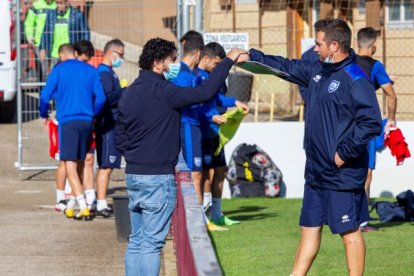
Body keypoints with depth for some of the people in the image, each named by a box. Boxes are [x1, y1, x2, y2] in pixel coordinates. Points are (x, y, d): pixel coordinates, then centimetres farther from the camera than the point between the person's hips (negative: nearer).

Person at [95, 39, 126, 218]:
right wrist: (125, 91, -13)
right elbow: (108, 98, -22)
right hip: (108, 124, -10)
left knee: (105, 166, 12)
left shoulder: (109, 72, 18)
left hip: (111, 124, 10)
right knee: (106, 166, -9)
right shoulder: (104, 73, -13)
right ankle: (101, 205, -9)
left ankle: (101, 204, 16)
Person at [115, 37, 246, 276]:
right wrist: (228, 61, -9)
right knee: (152, 243, -5)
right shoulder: (162, 91, -14)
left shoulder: (129, 93, 12)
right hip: (158, 178, -8)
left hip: (133, 175, 8)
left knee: (136, 241, 12)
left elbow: (119, 138, 16)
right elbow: (204, 93, -18)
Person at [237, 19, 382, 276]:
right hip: (316, 171, 9)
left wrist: (345, 153, -20)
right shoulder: (318, 70, 10)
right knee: (310, 228, 14)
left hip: (343, 174, -9)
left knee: (350, 231, -1)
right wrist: (252, 56, 28)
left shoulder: (356, 80, -18)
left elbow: (371, 123, -24)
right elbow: (287, 67, 27)